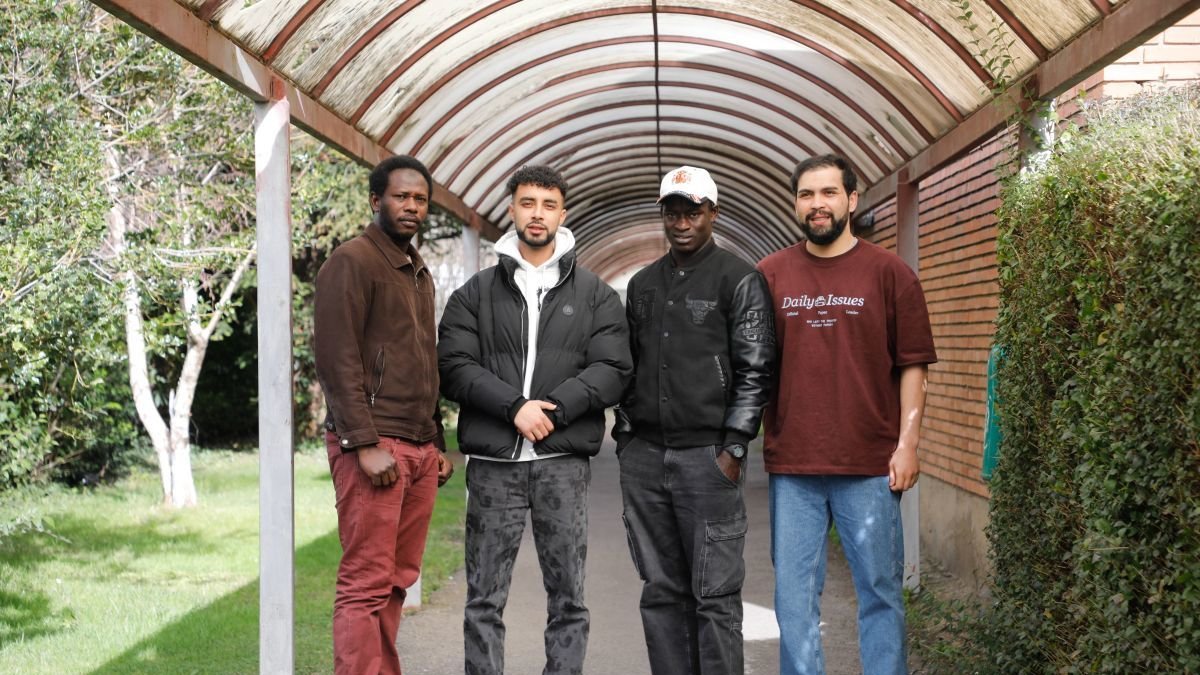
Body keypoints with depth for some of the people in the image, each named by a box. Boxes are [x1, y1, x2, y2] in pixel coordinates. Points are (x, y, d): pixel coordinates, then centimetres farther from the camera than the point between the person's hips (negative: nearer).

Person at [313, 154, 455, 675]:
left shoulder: (419, 273, 20)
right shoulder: (352, 261, -5)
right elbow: (337, 360, -12)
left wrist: (437, 443, 19)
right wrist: (366, 444, -18)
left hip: (419, 447, 8)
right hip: (374, 443, -8)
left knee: (398, 580, 6)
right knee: (367, 583, -8)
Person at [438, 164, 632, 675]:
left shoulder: (595, 295, 10)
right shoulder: (476, 293, 10)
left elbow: (612, 369, -1)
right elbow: (453, 366, -1)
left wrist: (551, 410, -13)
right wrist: (515, 407, -14)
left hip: (563, 463, 0)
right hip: (493, 462, 0)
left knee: (567, 597, 4)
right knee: (484, 599, 2)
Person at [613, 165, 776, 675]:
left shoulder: (739, 280, -1)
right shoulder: (643, 284, 17)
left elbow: (755, 371, -6)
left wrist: (733, 448, -11)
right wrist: (625, 435, 12)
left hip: (707, 456, -5)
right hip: (643, 457, 6)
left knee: (715, 594, -5)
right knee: (661, 591, 9)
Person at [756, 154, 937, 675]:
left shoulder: (889, 273, 3)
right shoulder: (770, 274, 7)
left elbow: (912, 367, 2)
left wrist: (907, 444, -5)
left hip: (872, 466, -1)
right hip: (791, 465, 2)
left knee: (880, 590, 4)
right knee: (794, 596, 5)